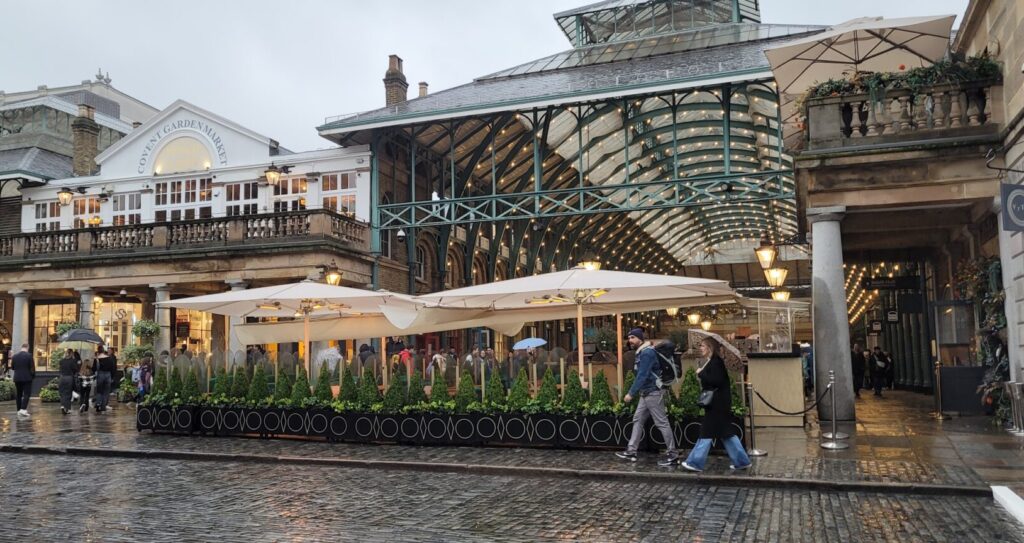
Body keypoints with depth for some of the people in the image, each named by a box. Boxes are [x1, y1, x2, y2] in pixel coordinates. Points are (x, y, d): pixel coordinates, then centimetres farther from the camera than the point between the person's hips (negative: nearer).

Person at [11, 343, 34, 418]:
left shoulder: (15, 356, 3)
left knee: (18, 395, 10)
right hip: (27, 378, -4)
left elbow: (12, 368, 10)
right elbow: (32, 367, -9)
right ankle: (23, 410, -16)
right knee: (26, 394, -3)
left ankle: (19, 411, 12)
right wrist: (33, 375, 5)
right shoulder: (29, 355, -10)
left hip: (17, 378, 4)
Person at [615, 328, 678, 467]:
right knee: (637, 420, 12)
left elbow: (642, 376, -24)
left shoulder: (647, 353, -18)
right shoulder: (641, 352, 13)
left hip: (653, 393, -11)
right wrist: (636, 392, 18)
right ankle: (631, 451, 16)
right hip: (646, 393, 11)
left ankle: (673, 455, 1)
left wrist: (631, 393, -24)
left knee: (662, 423, -5)